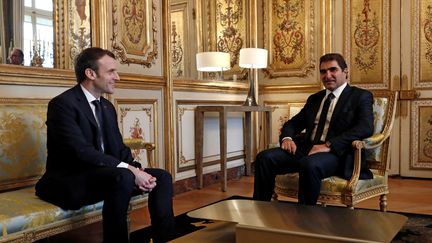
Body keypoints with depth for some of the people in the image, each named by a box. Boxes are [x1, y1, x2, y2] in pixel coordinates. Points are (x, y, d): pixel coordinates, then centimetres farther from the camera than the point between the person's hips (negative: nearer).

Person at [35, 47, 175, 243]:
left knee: (162, 176, -3)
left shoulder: (107, 107, 13)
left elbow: (120, 149, 10)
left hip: (103, 174, 8)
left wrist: (137, 171, -11)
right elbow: (81, 151, -26)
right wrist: (129, 170, -29)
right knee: (123, 177, -35)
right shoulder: (62, 104, -14)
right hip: (68, 181, -8)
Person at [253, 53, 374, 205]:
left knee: (310, 165, -38)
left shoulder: (361, 96, 6)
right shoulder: (314, 99, 25)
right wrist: (287, 138, -1)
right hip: (306, 149, 6)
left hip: (336, 153, -6)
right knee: (265, 157, -17)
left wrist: (329, 145, -23)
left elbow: (366, 128, -11)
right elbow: (292, 123, 26)